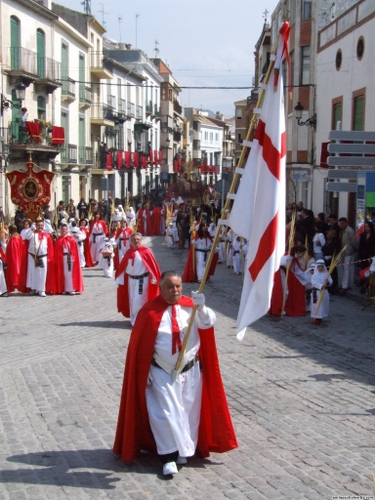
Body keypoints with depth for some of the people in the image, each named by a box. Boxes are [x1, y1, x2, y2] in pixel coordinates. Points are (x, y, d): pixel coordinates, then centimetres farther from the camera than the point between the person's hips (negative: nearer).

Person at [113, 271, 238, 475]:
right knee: (166, 413, -6)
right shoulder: (150, 311, -11)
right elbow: (140, 345, -6)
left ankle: (184, 449, 30)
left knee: (188, 411, 12)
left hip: (190, 372, 3)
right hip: (162, 373, -3)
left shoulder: (190, 306, -4)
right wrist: (145, 372, -3)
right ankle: (168, 457, 3)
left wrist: (201, 307, -40)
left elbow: (208, 323, -20)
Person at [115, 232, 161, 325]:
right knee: (132, 300, 11)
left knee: (139, 300, -9)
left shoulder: (145, 252, -11)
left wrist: (154, 279, -9)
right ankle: (133, 319, 24)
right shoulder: (129, 252, 2)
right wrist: (120, 279, 10)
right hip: (131, 279, 5)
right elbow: (122, 266, 9)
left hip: (142, 280, -5)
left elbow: (152, 265, -9)